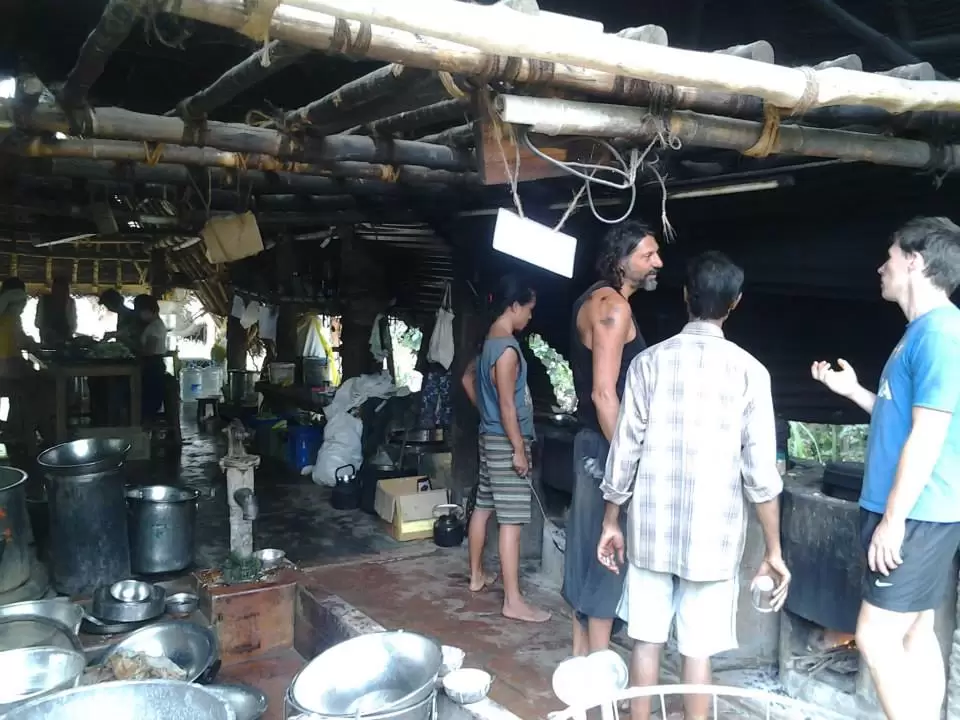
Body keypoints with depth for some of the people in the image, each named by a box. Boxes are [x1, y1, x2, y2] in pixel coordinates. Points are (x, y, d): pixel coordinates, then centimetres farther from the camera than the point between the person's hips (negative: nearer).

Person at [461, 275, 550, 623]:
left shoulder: (489, 342, 10)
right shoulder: (507, 349, -20)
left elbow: (468, 379, 25)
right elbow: (507, 405, -22)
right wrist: (519, 450, -18)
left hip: (491, 437, 10)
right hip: (506, 441, -10)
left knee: (483, 506, 18)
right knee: (511, 520, -8)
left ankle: (477, 575, 32)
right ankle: (513, 601, -5)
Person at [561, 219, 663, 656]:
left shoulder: (596, 300, 15)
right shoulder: (612, 306, -17)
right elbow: (604, 394, -23)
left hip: (595, 441, 10)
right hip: (606, 446, -10)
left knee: (589, 549, 15)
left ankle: (582, 655, 26)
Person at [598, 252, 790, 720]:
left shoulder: (649, 362, -4)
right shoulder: (749, 371, -6)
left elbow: (625, 451, -2)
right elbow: (761, 471, -7)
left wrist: (611, 522, 10)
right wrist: (773, 551, 2)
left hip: (652, 529, 1)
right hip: (712, 534, -1)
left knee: (646, 638, 14)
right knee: (698, 649, 9)